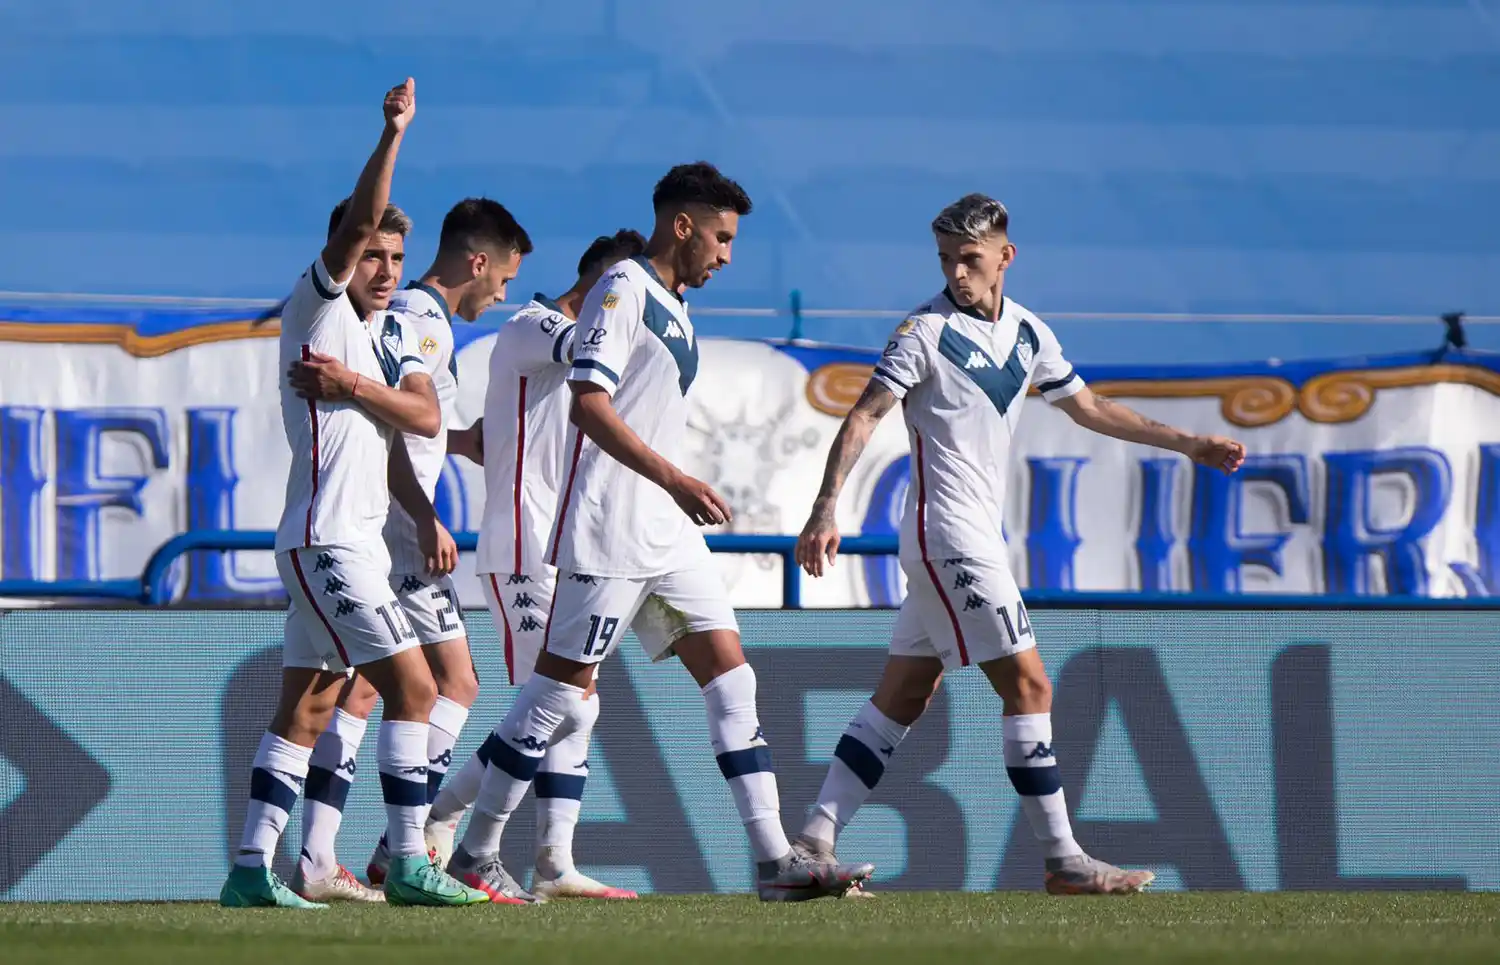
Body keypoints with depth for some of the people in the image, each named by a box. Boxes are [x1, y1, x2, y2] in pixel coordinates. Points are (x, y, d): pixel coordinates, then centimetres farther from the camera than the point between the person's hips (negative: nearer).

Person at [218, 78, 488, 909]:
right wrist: (393, 136, -26)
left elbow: (423, 419, 11)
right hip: (325, 537, -9)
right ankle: (407, 864, -13)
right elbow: (356, 223, -20)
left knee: (307, 709, 8)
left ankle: (252, 868, 10)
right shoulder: (315, 310, -6)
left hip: (355, 540, 9)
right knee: (412, 685, -13)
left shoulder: (389, 335, 18)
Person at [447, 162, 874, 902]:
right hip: (609, 532, -9)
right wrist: (673, 479, -25)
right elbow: (588, 402, -20)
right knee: (560, 685, -5)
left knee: (729, 675, 0)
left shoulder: (672, 309, 19)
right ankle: (475, 855, 4)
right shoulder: (623, 290, -9)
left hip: (668, 534, 9)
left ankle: (774, 861, -4)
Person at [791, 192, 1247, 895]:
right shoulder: (928, 331, -9)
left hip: (977, 537, 8)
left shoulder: (1027, 334, 13)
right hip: (949, 535, -8)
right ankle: (1063, 861, -7)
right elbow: (864, 416, -13)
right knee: (1028, 686, -9)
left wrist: (1186, 443, 25)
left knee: (904, 698, 6)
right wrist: (826, 510, -24)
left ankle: (814, 843, 6)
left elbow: (1088, 408, 25)